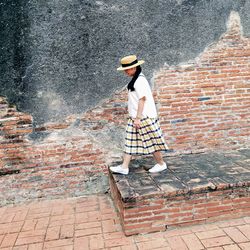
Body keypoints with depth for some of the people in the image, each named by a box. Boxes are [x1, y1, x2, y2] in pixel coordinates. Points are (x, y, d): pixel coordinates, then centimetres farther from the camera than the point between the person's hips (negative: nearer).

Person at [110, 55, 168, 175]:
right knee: (130, 141, 7)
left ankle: (161, 164, 18)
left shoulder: (139, 80, -16)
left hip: (144, 116, -10)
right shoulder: (135, 80, 14)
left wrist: (138, 118, -20)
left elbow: (142, 99, -19)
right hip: (136, 117, 10)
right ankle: (124, 167, 11)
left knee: (151, 141, 2)